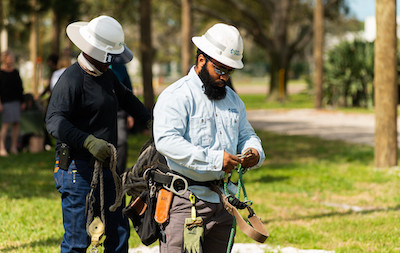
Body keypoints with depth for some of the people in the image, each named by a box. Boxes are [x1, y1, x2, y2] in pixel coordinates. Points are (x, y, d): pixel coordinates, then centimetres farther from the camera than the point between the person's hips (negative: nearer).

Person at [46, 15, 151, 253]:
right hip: (78, 169, -9)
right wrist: (88, 141, -37)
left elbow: (126, 98, 34)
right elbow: (55, 121, -27)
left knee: (119, 231, 11)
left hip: (106, 164, 9)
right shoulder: (72, 79, -15)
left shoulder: (106, 75, 14)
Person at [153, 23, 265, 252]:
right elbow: (166, 140, -22)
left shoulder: (233, 100, 18)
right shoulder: (177, 96, -8)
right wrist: (214, 159, -26)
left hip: (223, 202, 7)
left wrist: (254, 152, 0)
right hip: (186, 201, -7)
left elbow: (246, 134, 27)